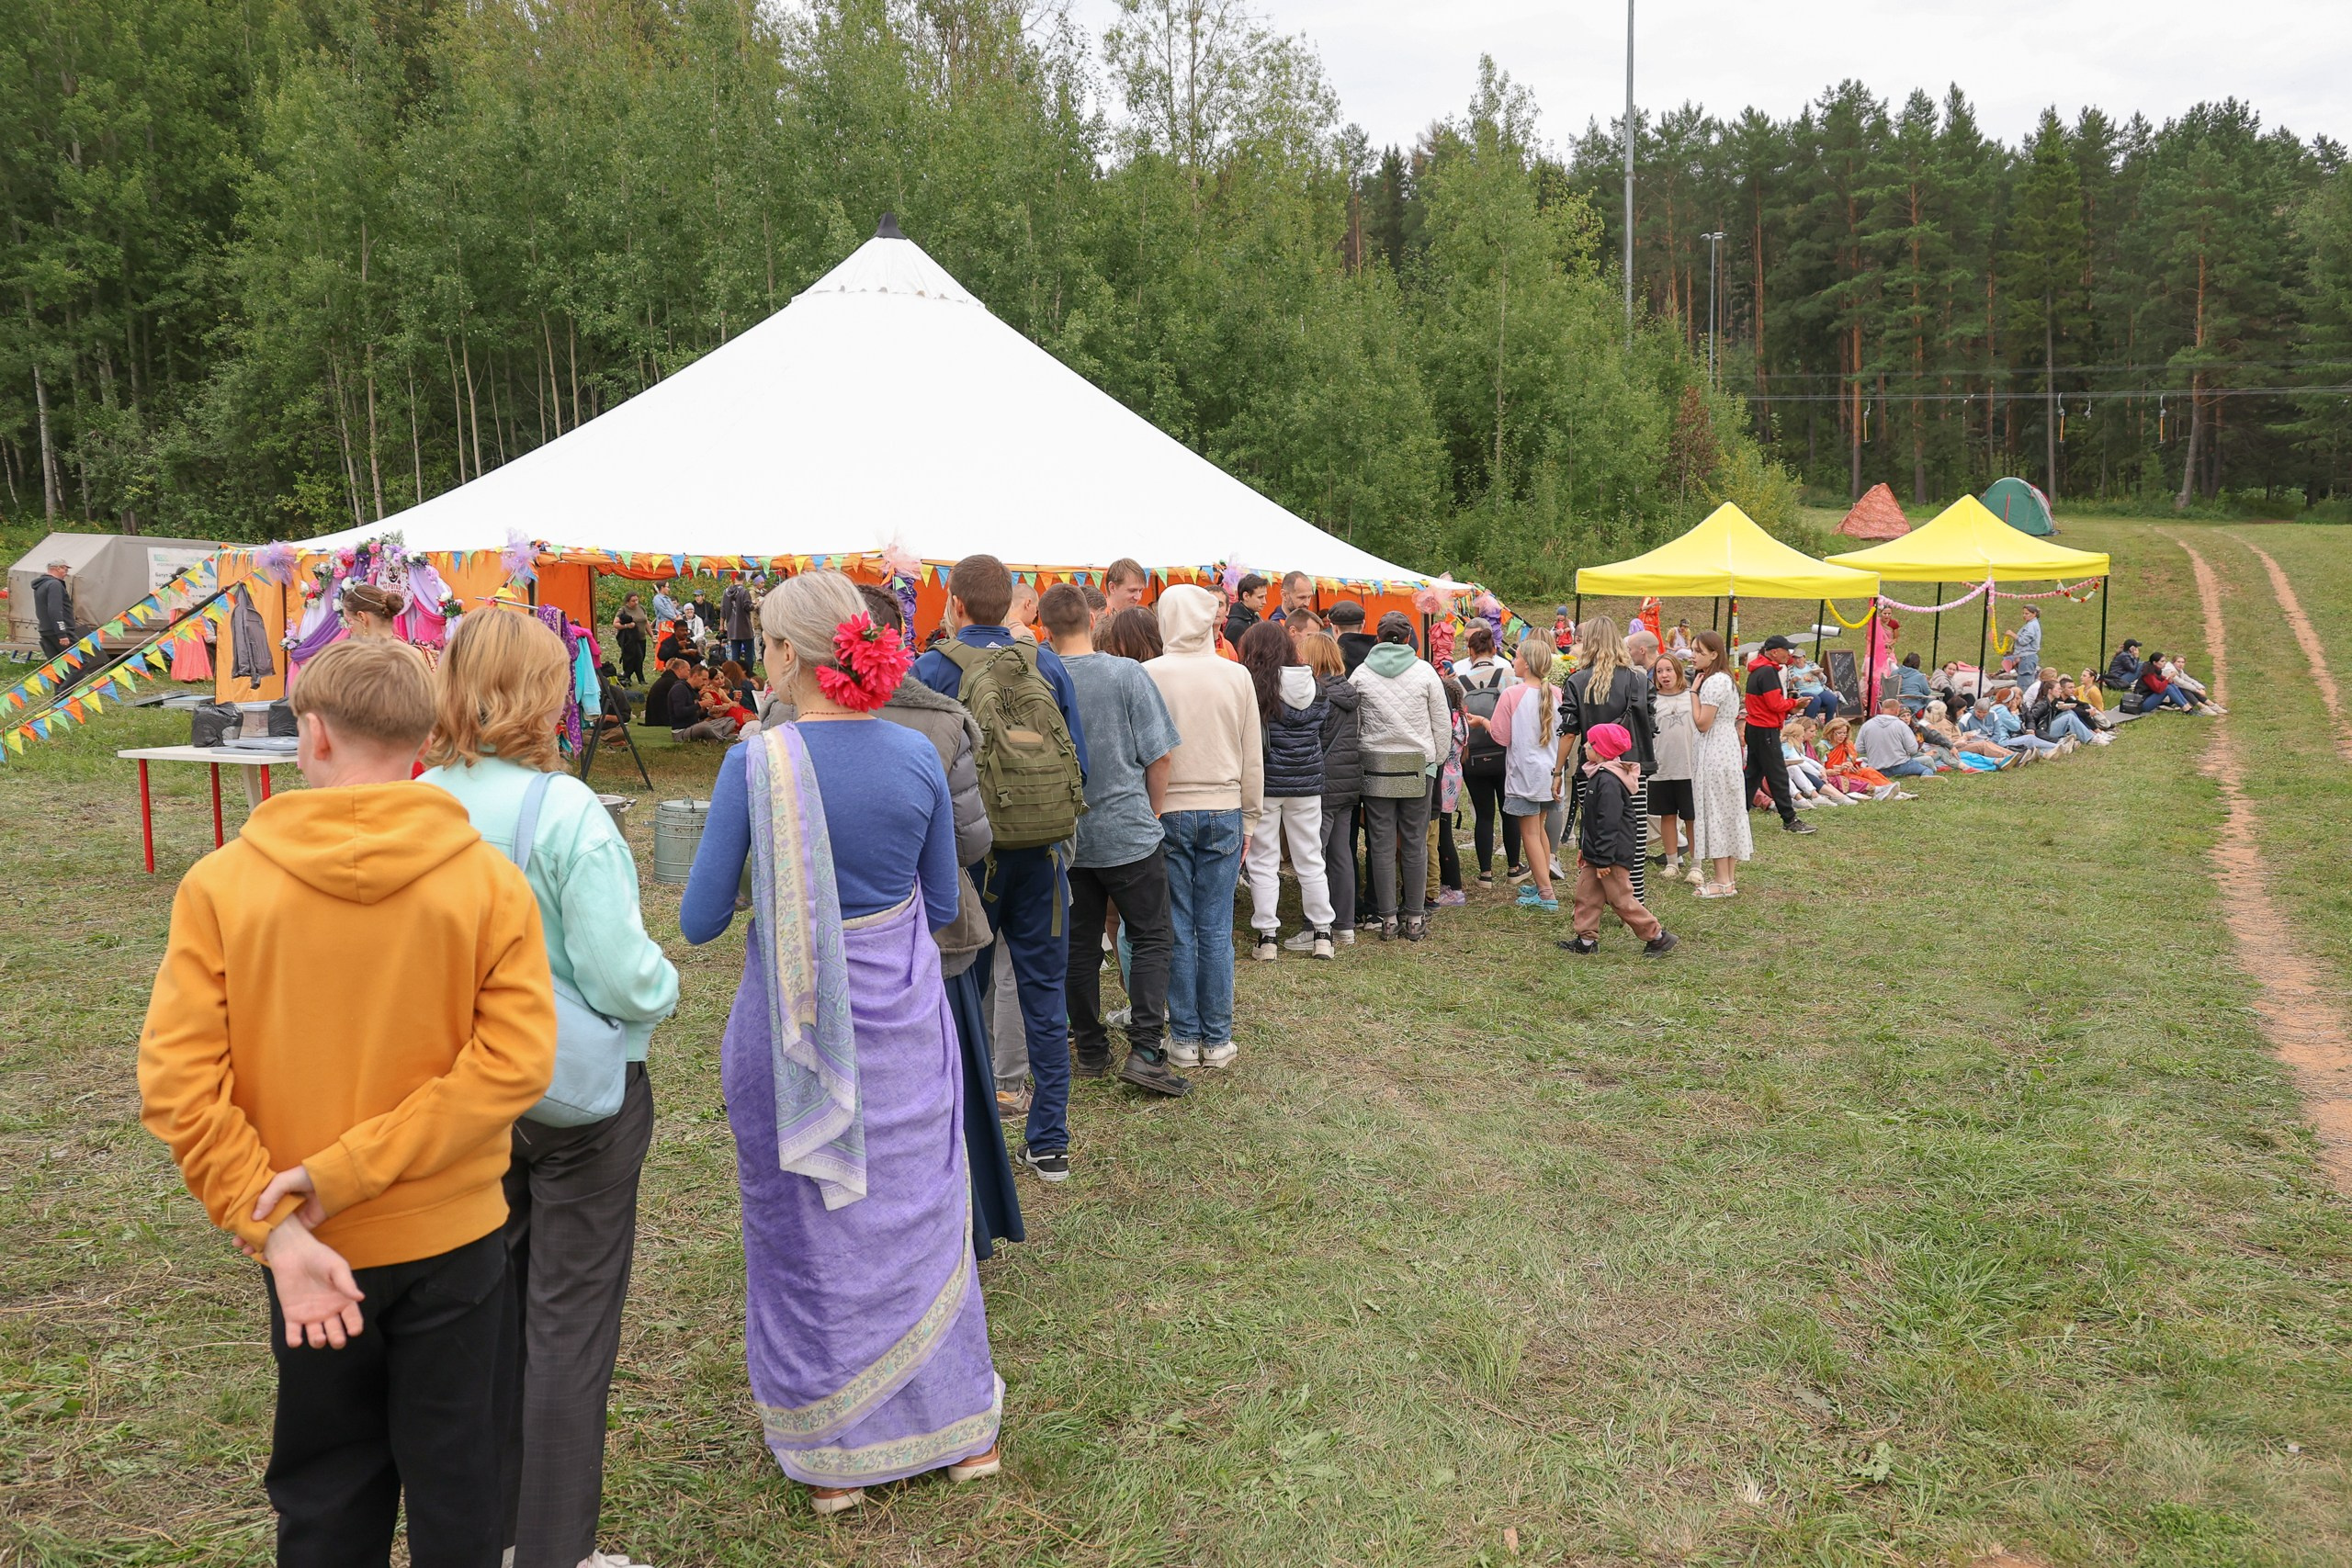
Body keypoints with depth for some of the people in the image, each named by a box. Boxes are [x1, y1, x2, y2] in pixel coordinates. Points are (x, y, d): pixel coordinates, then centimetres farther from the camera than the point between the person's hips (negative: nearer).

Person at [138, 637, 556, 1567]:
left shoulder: (220, 885, -11)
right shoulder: (489, 882, -12)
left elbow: (178, 1083, -15)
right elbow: (515, 1061, -19)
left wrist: (276, 1229, -14)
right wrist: (349, 1170, -15)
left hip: (309, 1255, 1)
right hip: (452, 1240, -1)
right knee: (454, 1487, 17)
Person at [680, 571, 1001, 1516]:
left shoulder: (756, 763, -16)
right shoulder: (916, 755, -6)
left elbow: (700, 921, -11)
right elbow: (944, 903, 4)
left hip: (794, 1026, -3)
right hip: (904, 1014, 3)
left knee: (809, 1229, 13)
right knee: (918, 1210, 18)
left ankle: (834, 1457, 27)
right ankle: (960, 1428, 31)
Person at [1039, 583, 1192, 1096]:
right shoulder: (1128, 674, -10)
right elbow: (1158, 755, -8)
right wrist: (1152, 813, 7)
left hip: (1064, 838, 3)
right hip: (1128, 832, -2)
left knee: (1078, 944, 13)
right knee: (1152, 938, 7)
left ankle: (1090, 1050, 21)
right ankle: (1145, 1051, -2)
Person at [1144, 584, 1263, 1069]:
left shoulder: (1149, 675, -8)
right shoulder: (1237, 676, -1)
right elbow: (1253, 757, 6)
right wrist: (1248, 819, 16)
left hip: (1166, 813, -1)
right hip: (1223, 813, 1)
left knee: (1178, 930, 7)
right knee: (1216, 932, 6)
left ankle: (1184, 1038, 13)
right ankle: (1217, 1041, 13)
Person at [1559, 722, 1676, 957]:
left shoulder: (1608, 781, -23)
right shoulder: (1599, 775, 10)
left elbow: (1609, 824, -25)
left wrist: (1604, 859, -23)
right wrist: (1584, 848, 24)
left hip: (1614, 854, -10)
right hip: (1595, 851, 10)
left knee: (1621, 899, -1)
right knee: (1585, 894, 11)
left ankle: (1657, 937, 10)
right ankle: (1586, 940, 18)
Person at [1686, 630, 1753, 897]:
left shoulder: (1714, 682, -17)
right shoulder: (1725, 679, 16)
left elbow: (1702, 723, -19)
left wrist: (1694, 692, -13)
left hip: (1714, 755, -11)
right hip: (1726, 751, 11)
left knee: (1715, 812, -6)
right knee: (1727, 812, 12)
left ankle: (1723, 881, -3)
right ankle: (1730, 876, 17)